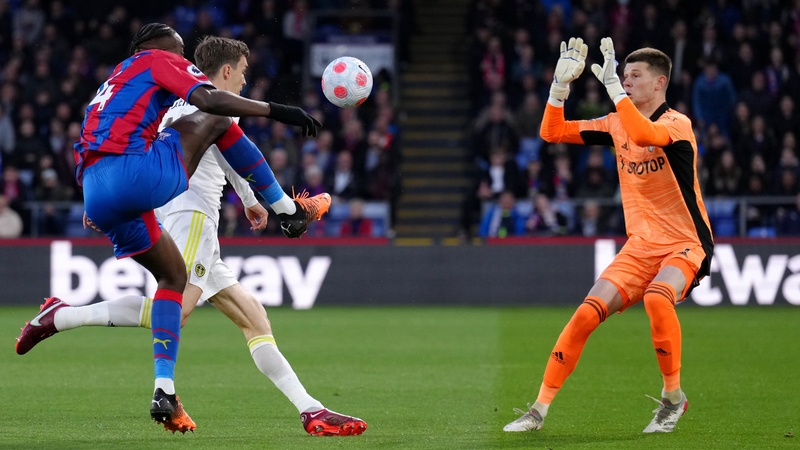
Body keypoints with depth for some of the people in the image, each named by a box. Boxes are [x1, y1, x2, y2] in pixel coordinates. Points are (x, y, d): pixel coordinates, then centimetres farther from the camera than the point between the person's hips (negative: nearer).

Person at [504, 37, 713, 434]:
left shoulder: (677, 124, -13)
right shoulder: (616, 124, 8)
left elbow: (644, 134, -36)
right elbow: (552, 132, 6)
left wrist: (612, 85, -33)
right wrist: (561, 83, -7)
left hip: (685, 245, -6)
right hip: (639, 247, 6)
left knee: (656, 298, -35)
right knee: (587, 313, -11)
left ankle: (673, 396, -15)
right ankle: (539, 409, -5)